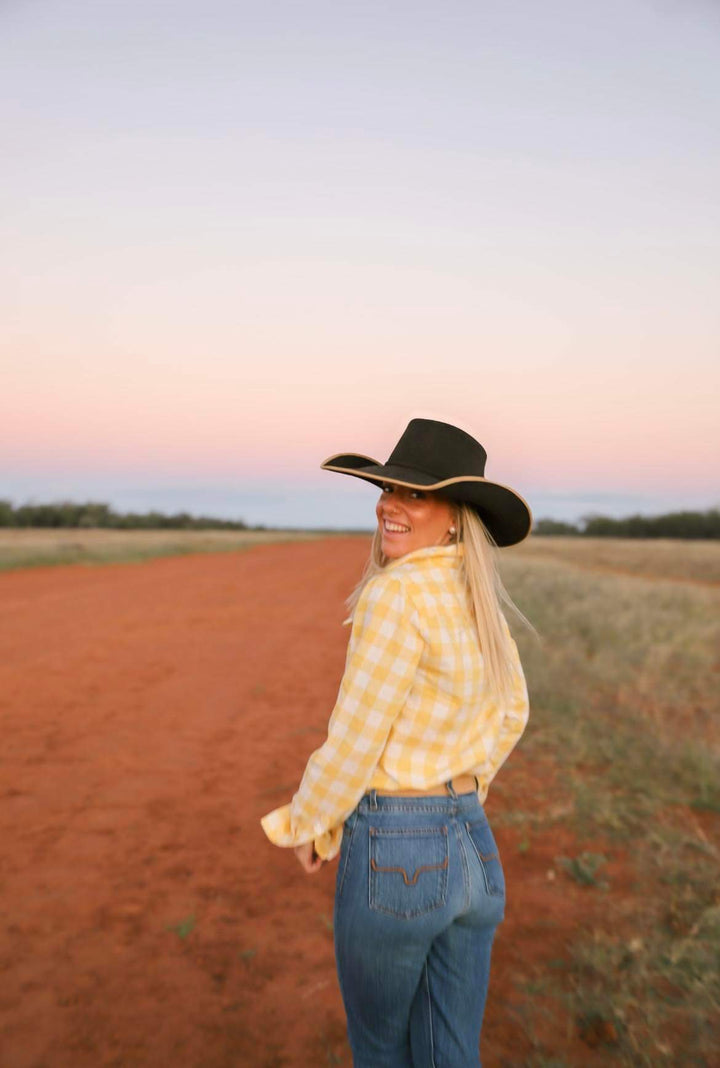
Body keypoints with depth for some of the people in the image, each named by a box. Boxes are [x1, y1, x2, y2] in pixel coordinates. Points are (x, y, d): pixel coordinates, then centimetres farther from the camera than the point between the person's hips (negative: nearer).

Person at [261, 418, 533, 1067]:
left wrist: (307, 826, -1)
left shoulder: (394, 593, -21)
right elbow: (509, 714, 17)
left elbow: (355, 739, -18)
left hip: (393, 854, -7)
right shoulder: (476, 597, 5)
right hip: (473, 850, 7)